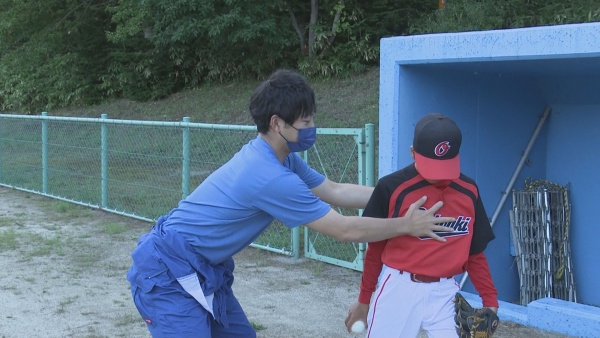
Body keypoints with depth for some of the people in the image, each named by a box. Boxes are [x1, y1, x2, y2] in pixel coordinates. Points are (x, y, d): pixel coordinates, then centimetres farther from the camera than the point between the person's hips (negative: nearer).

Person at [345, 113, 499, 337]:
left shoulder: (469, 191, 2)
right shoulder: (392, 187, -8)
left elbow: (475, 253, 9)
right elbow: (375, 249, 1)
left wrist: (490, 300, 0)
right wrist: (364, 300, 7)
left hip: (445, 293, 3)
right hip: (398, 289, -2)